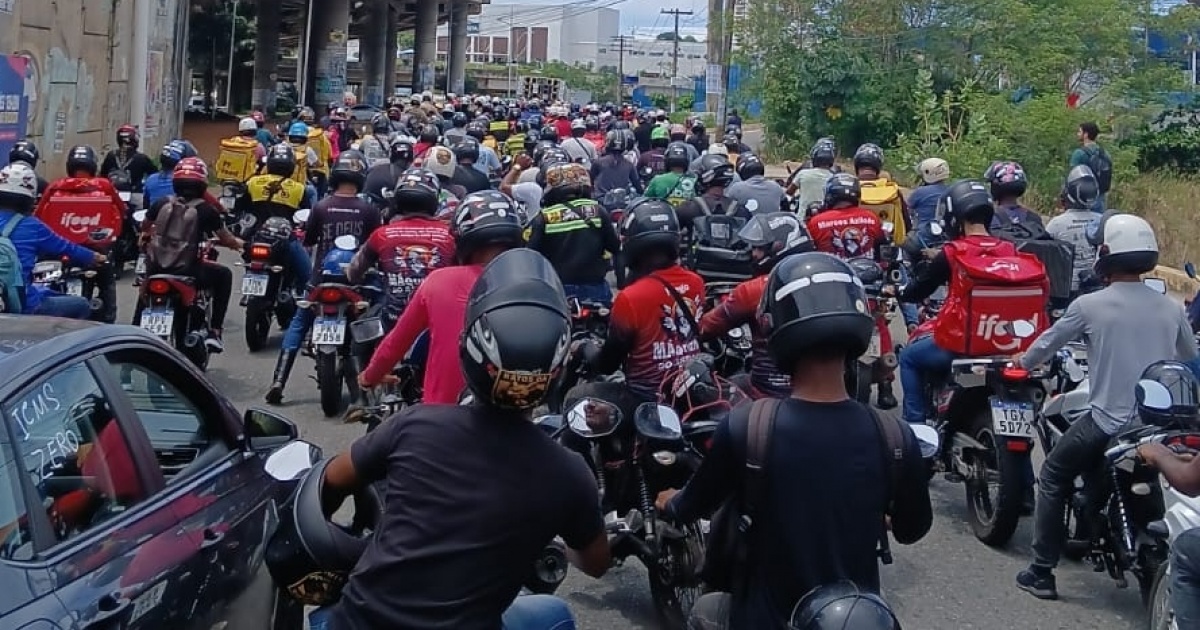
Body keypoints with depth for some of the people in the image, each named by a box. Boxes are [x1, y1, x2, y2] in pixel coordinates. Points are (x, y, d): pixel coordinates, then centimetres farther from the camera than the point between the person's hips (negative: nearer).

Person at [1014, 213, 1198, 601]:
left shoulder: (1089, 306, -8)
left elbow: (1048, 343, 8)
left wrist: (1023, 362, 29)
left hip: (1109, 423, -3)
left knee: (1053, 477, 15)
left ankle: (1041, 573, 11)